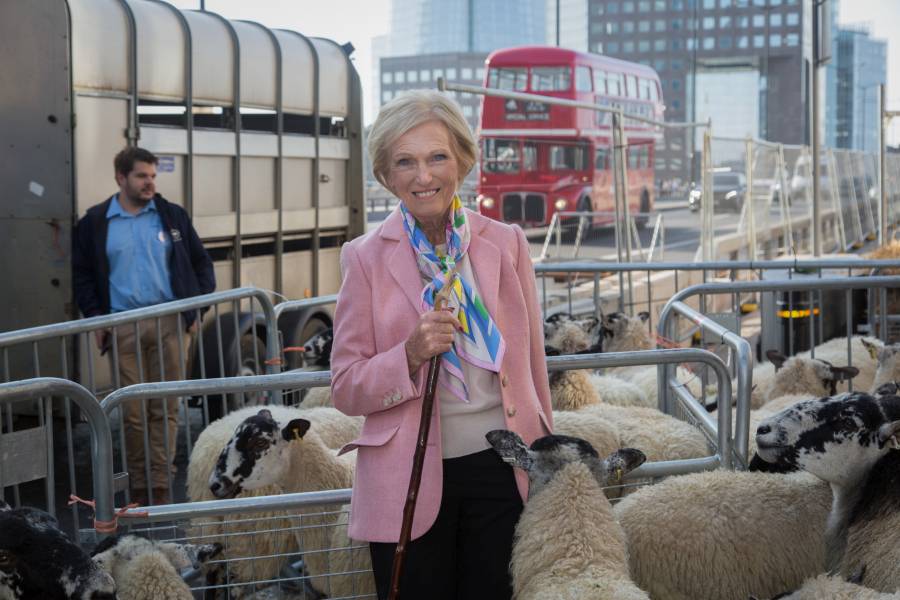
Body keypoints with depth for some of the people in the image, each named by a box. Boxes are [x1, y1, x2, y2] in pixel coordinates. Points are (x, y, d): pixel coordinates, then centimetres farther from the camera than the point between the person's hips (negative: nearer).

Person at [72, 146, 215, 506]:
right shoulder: (94, 223, 7)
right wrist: (95, 316, 1)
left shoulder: (172, 216, 9)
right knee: (132, 411, 2)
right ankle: (139, 488, 11)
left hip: (170, 323, 1)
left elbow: (201, 263, 14)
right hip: (123, 327, 0)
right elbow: (82, 275, 11)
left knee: (166, 408, 0)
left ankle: (160, 487, 4)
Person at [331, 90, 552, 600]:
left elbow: (532, 362, 11)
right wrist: (409, 356, -20)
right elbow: (346, 389, -2)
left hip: (503, 469, 2)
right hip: (411, 480, -1)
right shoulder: (366, 258, -3)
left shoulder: (507, 244, 3)